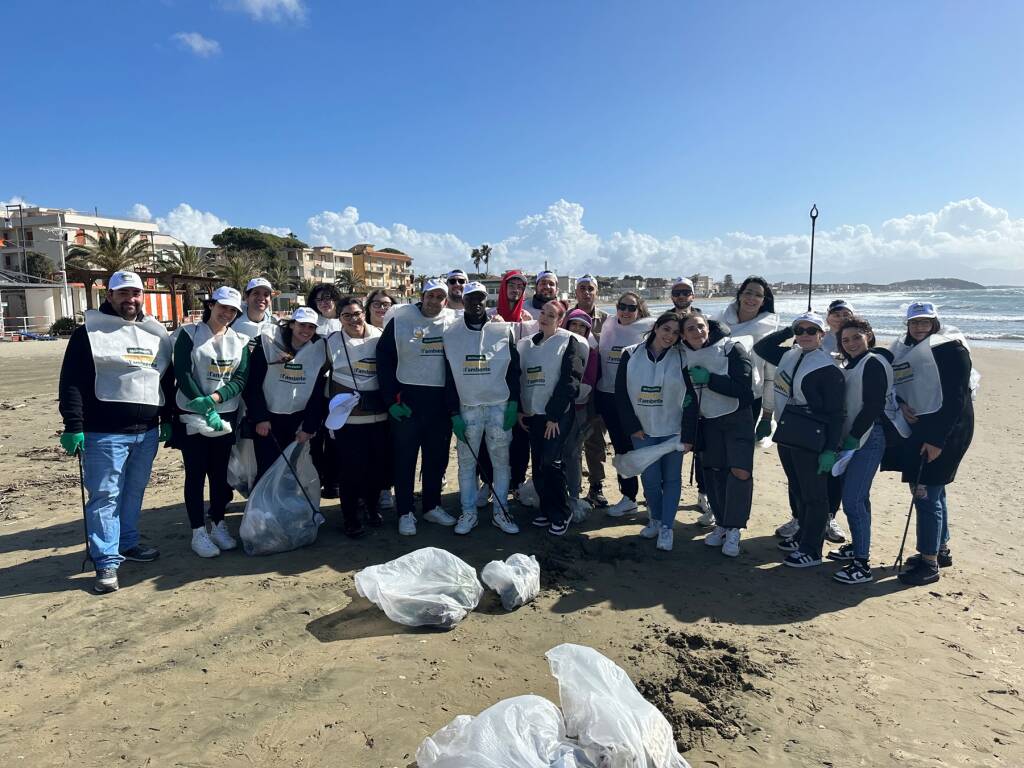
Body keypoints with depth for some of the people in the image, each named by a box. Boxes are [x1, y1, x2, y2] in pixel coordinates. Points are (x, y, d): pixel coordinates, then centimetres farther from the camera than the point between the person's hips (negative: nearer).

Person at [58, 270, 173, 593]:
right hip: (105, 433, -5)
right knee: (105, 496, -2)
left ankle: (127, 543, 31)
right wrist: (73, 428, -12)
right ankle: (106, 562, 5)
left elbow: (168, 381, 19)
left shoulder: (156, 334, 13)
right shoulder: (89, 332, -3)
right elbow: (72, 383, -7)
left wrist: (168, 420, 17)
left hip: (147, 432, 5)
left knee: (134, 492, 16)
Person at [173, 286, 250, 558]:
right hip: (192, 416, -3)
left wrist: (213, 398, -19)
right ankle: (198, 532, 10)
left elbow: (241, 378, -2)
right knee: (195, 473, 2)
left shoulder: (240, 341, 7)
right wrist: (206, 410, -19)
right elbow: (182, 374, -11)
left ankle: (219, 525, 23)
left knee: (220, 473, 11)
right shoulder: (190, 334, -2)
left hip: (226, 416, 3)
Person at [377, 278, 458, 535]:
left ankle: (432, 506, 29)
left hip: (441, 400, 3)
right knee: (405, 458, 4)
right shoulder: (400, 321, -3)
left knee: (437, 457, 13)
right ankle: (405, 512, 16)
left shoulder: (453, 322, 4)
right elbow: (384, 360, -3)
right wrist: (391, 399, -9)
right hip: (407, 398, -3)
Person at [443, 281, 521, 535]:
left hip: (499, 407, 0)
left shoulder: (503, 330, 0)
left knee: (501, 461, 6)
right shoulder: (451, 334, 1)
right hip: (467, 408, 1)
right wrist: (454, 413, -2)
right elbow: (449, 377, 3)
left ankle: (500, 512, 18)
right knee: (466, 462, 6)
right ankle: (468, 513, 18)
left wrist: (513, 404, -4)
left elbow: (514, 370, 4)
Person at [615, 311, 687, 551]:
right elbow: (621, 393, 1)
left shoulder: (682, 358, -4)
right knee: (650, 479, 3)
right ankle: (655, 520, 25)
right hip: (643, 431, 0)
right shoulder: (631, 355, -2)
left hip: (673, 430, 0)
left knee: (671, 478, 4)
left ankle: (667, 527, 14)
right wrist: (632, 427, -3)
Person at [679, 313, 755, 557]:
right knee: (713, 472, 7)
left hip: (737, 420, -4)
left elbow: (743, 388, -20)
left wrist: (709, 379, -23)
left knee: (740, 472, -13)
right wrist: (688, 434, -1)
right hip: (708, 422, 4)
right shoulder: (686, 357, -1)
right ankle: (721, 524, 24)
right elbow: (689, 397, 2)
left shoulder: (732, 349, -14)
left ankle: (733, 529, 1)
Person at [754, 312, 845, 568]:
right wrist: (788, 331, 10)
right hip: (786, 436, 7)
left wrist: (830, 450, -17)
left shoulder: (828, 368, -13)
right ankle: (803, 536, 34)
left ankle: (811, 551, 12)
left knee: (814, 495, 3)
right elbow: (760, 347, 22)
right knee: (798, 491, 19)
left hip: (810, 441, -7)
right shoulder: (788, 356, 8)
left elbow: (835, 414, -14)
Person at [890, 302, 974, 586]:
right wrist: (902, 404, -8)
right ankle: (941, 550, 33)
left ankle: (929, 563, 5)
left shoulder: (950, 349, -12)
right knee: (933, 491, 18)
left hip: (945, 432, -8)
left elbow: (956, 398, -17)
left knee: (926, 494, -6)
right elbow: (896, 385, 15)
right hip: (918, 429, 8)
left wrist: (937, 440, -20)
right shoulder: (905, 351, 10)